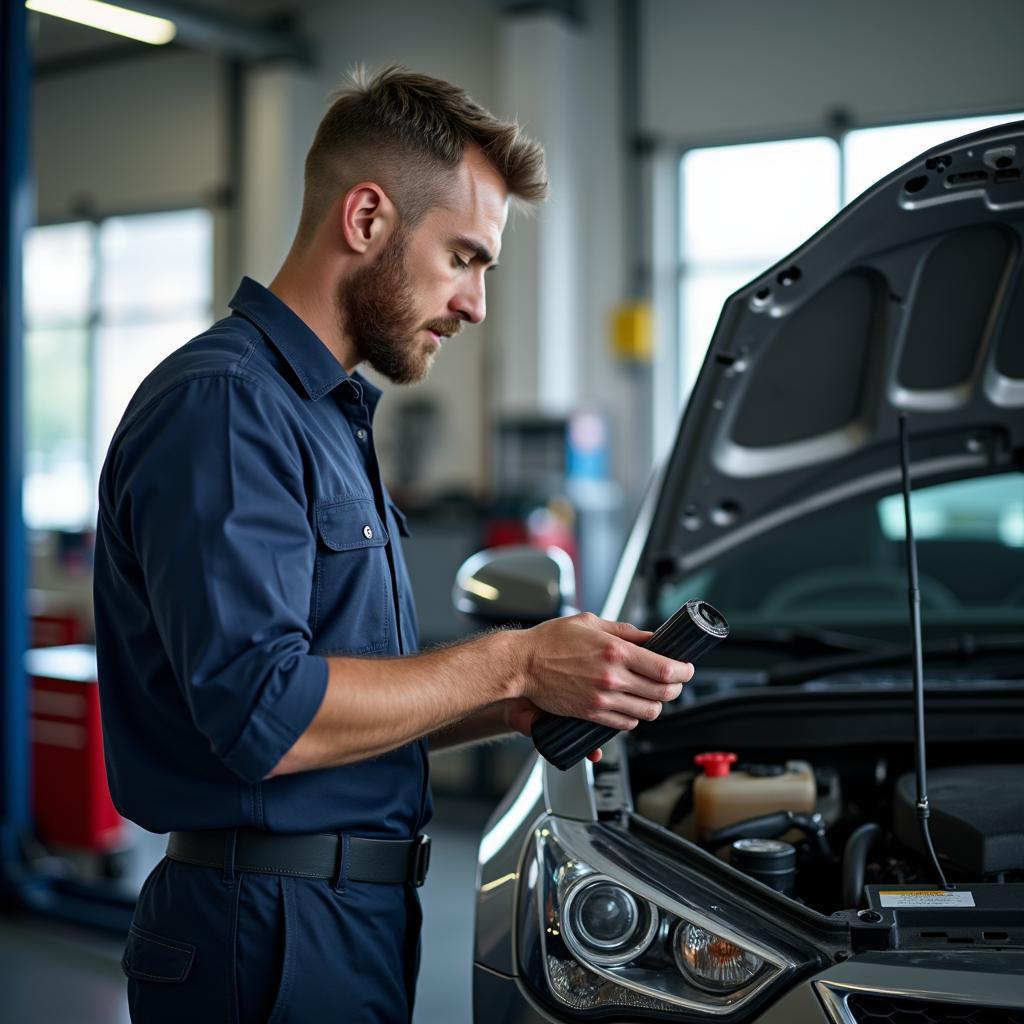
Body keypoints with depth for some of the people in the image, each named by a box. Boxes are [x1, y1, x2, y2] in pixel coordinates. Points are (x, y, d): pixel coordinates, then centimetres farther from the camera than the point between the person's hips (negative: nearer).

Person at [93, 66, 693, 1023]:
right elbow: (264, 715, -25)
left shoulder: (327, 414, 16)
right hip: (271, 944, -9)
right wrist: (512, 663, -18)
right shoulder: (223, 405, -16)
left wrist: (518, 709, 4)